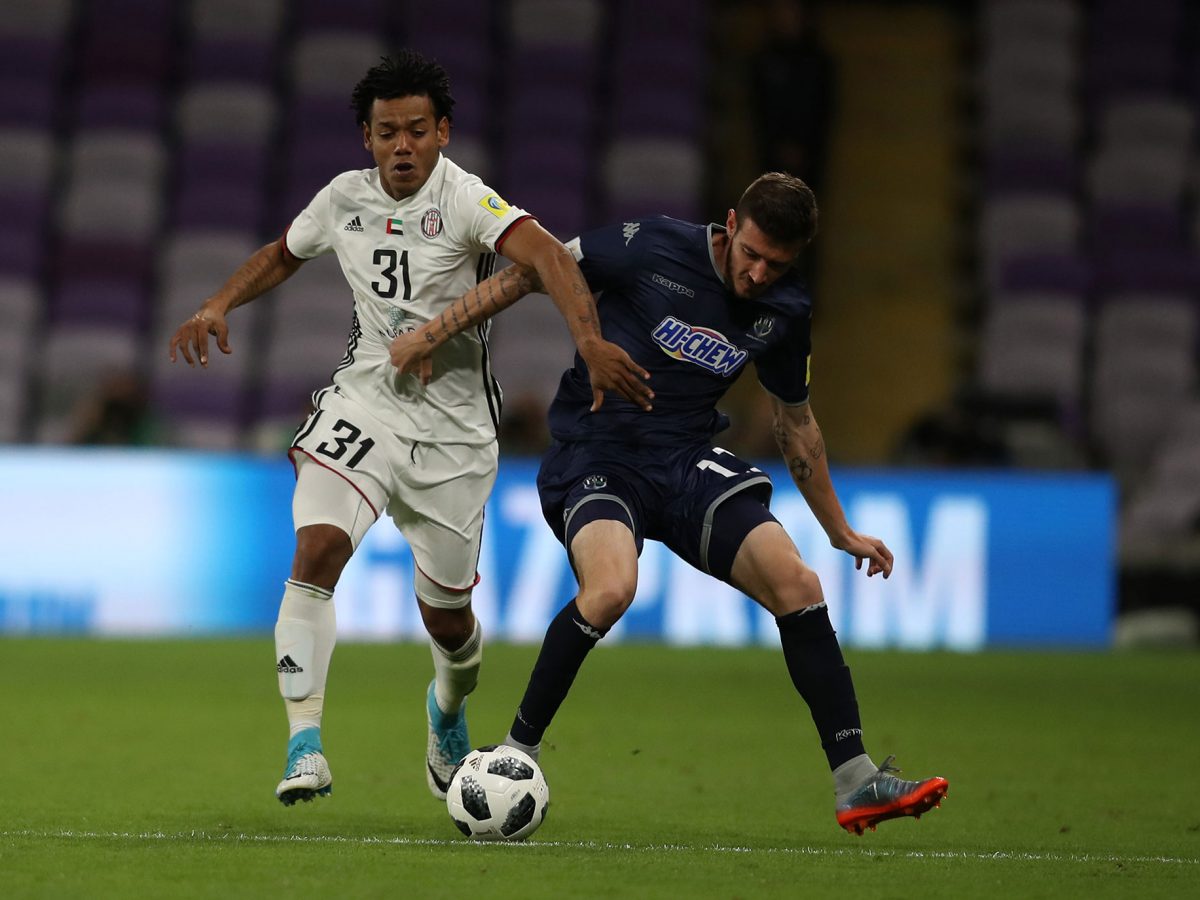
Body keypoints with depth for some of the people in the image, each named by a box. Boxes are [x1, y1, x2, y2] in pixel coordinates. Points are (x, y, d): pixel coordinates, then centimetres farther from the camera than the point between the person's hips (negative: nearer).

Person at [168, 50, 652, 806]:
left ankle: (449, 704, 45)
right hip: (365, 400, 2)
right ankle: (305, 742, -25)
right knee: (317, 549, -25)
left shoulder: (464, 199, -16)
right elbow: (283, 255, 22)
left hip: (454, 427, -2)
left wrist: (591, 341, -50)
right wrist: (218, 306, 5)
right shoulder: (345, 199, 1)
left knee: (447, 618, 8)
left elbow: (546, 255, -33)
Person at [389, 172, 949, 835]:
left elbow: (795, 421, 18)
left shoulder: (783, 313, 2)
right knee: (611, 587, -33)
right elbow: (536, 270, -3)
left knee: (796, 584, -13)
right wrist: (434, 333, -3)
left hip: (687, 462, 5)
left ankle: (856, 785, -8)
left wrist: (840, 532, 23)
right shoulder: (653, 247, -13)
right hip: (594, 453, -5)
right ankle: (517, 752, -13)